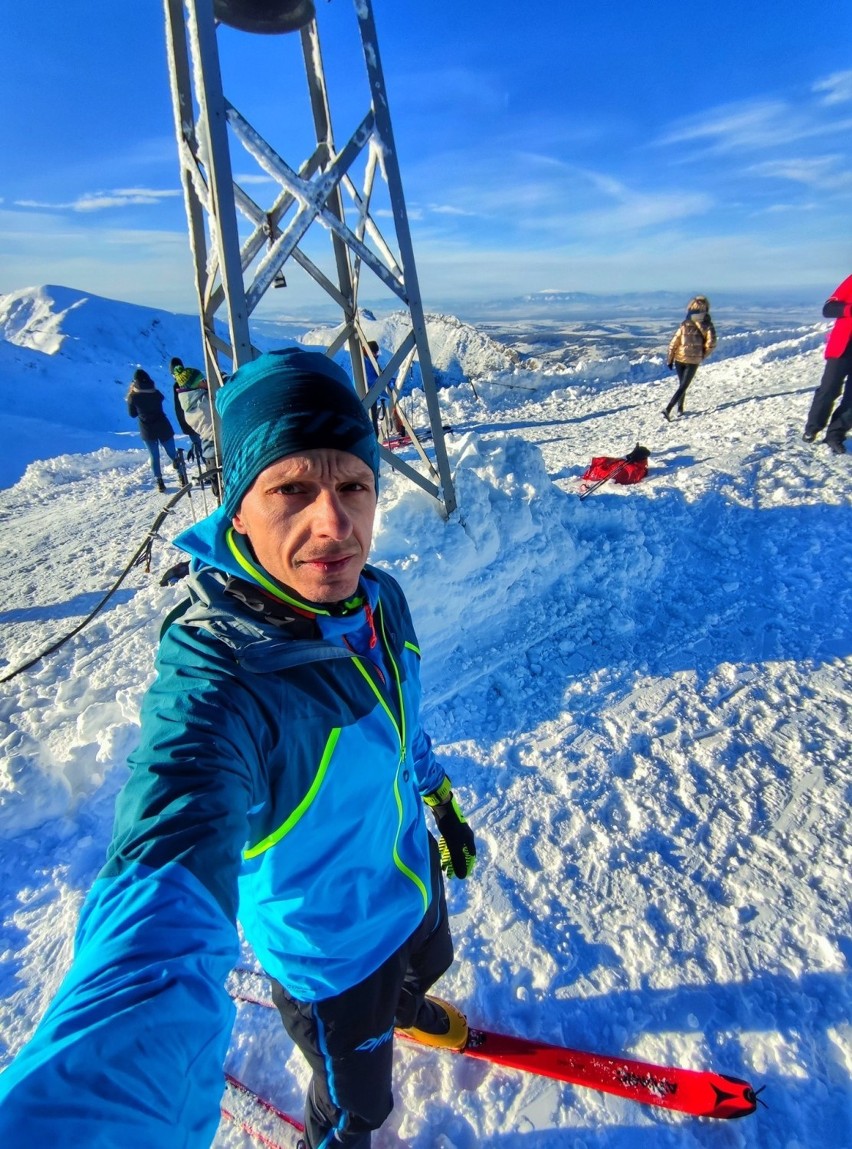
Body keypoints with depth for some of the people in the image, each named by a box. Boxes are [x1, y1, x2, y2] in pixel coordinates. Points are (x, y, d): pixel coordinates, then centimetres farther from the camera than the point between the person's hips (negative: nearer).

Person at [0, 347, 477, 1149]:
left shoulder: (377, 597, -18)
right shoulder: (213, 689, -41)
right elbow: (162, 922, -56)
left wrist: (439, 796, 13)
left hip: (412, 876, 6)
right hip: (330, 953, -5)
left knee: (428, 965, 38)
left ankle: (403, 1009, 74)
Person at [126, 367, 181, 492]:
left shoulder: (133, 396, -9)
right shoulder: (156, 393, -5)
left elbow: (132, 414, 5)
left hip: (147, 431, 0)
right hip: (163, 428, 1)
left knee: (154, 457, 9)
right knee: (172, 454, 10)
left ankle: (160, 483, 6)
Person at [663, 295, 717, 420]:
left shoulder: (684, 325, -3)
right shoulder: (707, 326, -6)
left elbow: (673, 343, -3)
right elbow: (711, 343, -14)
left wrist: (670, 360, 7)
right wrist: (703, 356, 3)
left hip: (679, 359, 3)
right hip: (693, 361, -2)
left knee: (681, 384, 21)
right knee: (683, 387, -1)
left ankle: (680, 409, 28)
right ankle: (668, 409, -18)